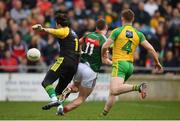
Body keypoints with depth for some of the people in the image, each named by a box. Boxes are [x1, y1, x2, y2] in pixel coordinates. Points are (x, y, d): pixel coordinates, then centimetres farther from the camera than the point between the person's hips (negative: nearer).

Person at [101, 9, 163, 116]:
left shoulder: (117, 31, -2)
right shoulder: (138, 34, 9)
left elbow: (105, 46, -6)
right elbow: (150, 48, 3)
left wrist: (103, 56, 16)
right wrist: (157, 63, 16)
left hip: (119, 64, -6)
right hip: (130, 65, 7)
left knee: (115, 90, -26)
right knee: (113, 92, 16)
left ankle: (138, 87, -37)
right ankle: (104, 113, 13)